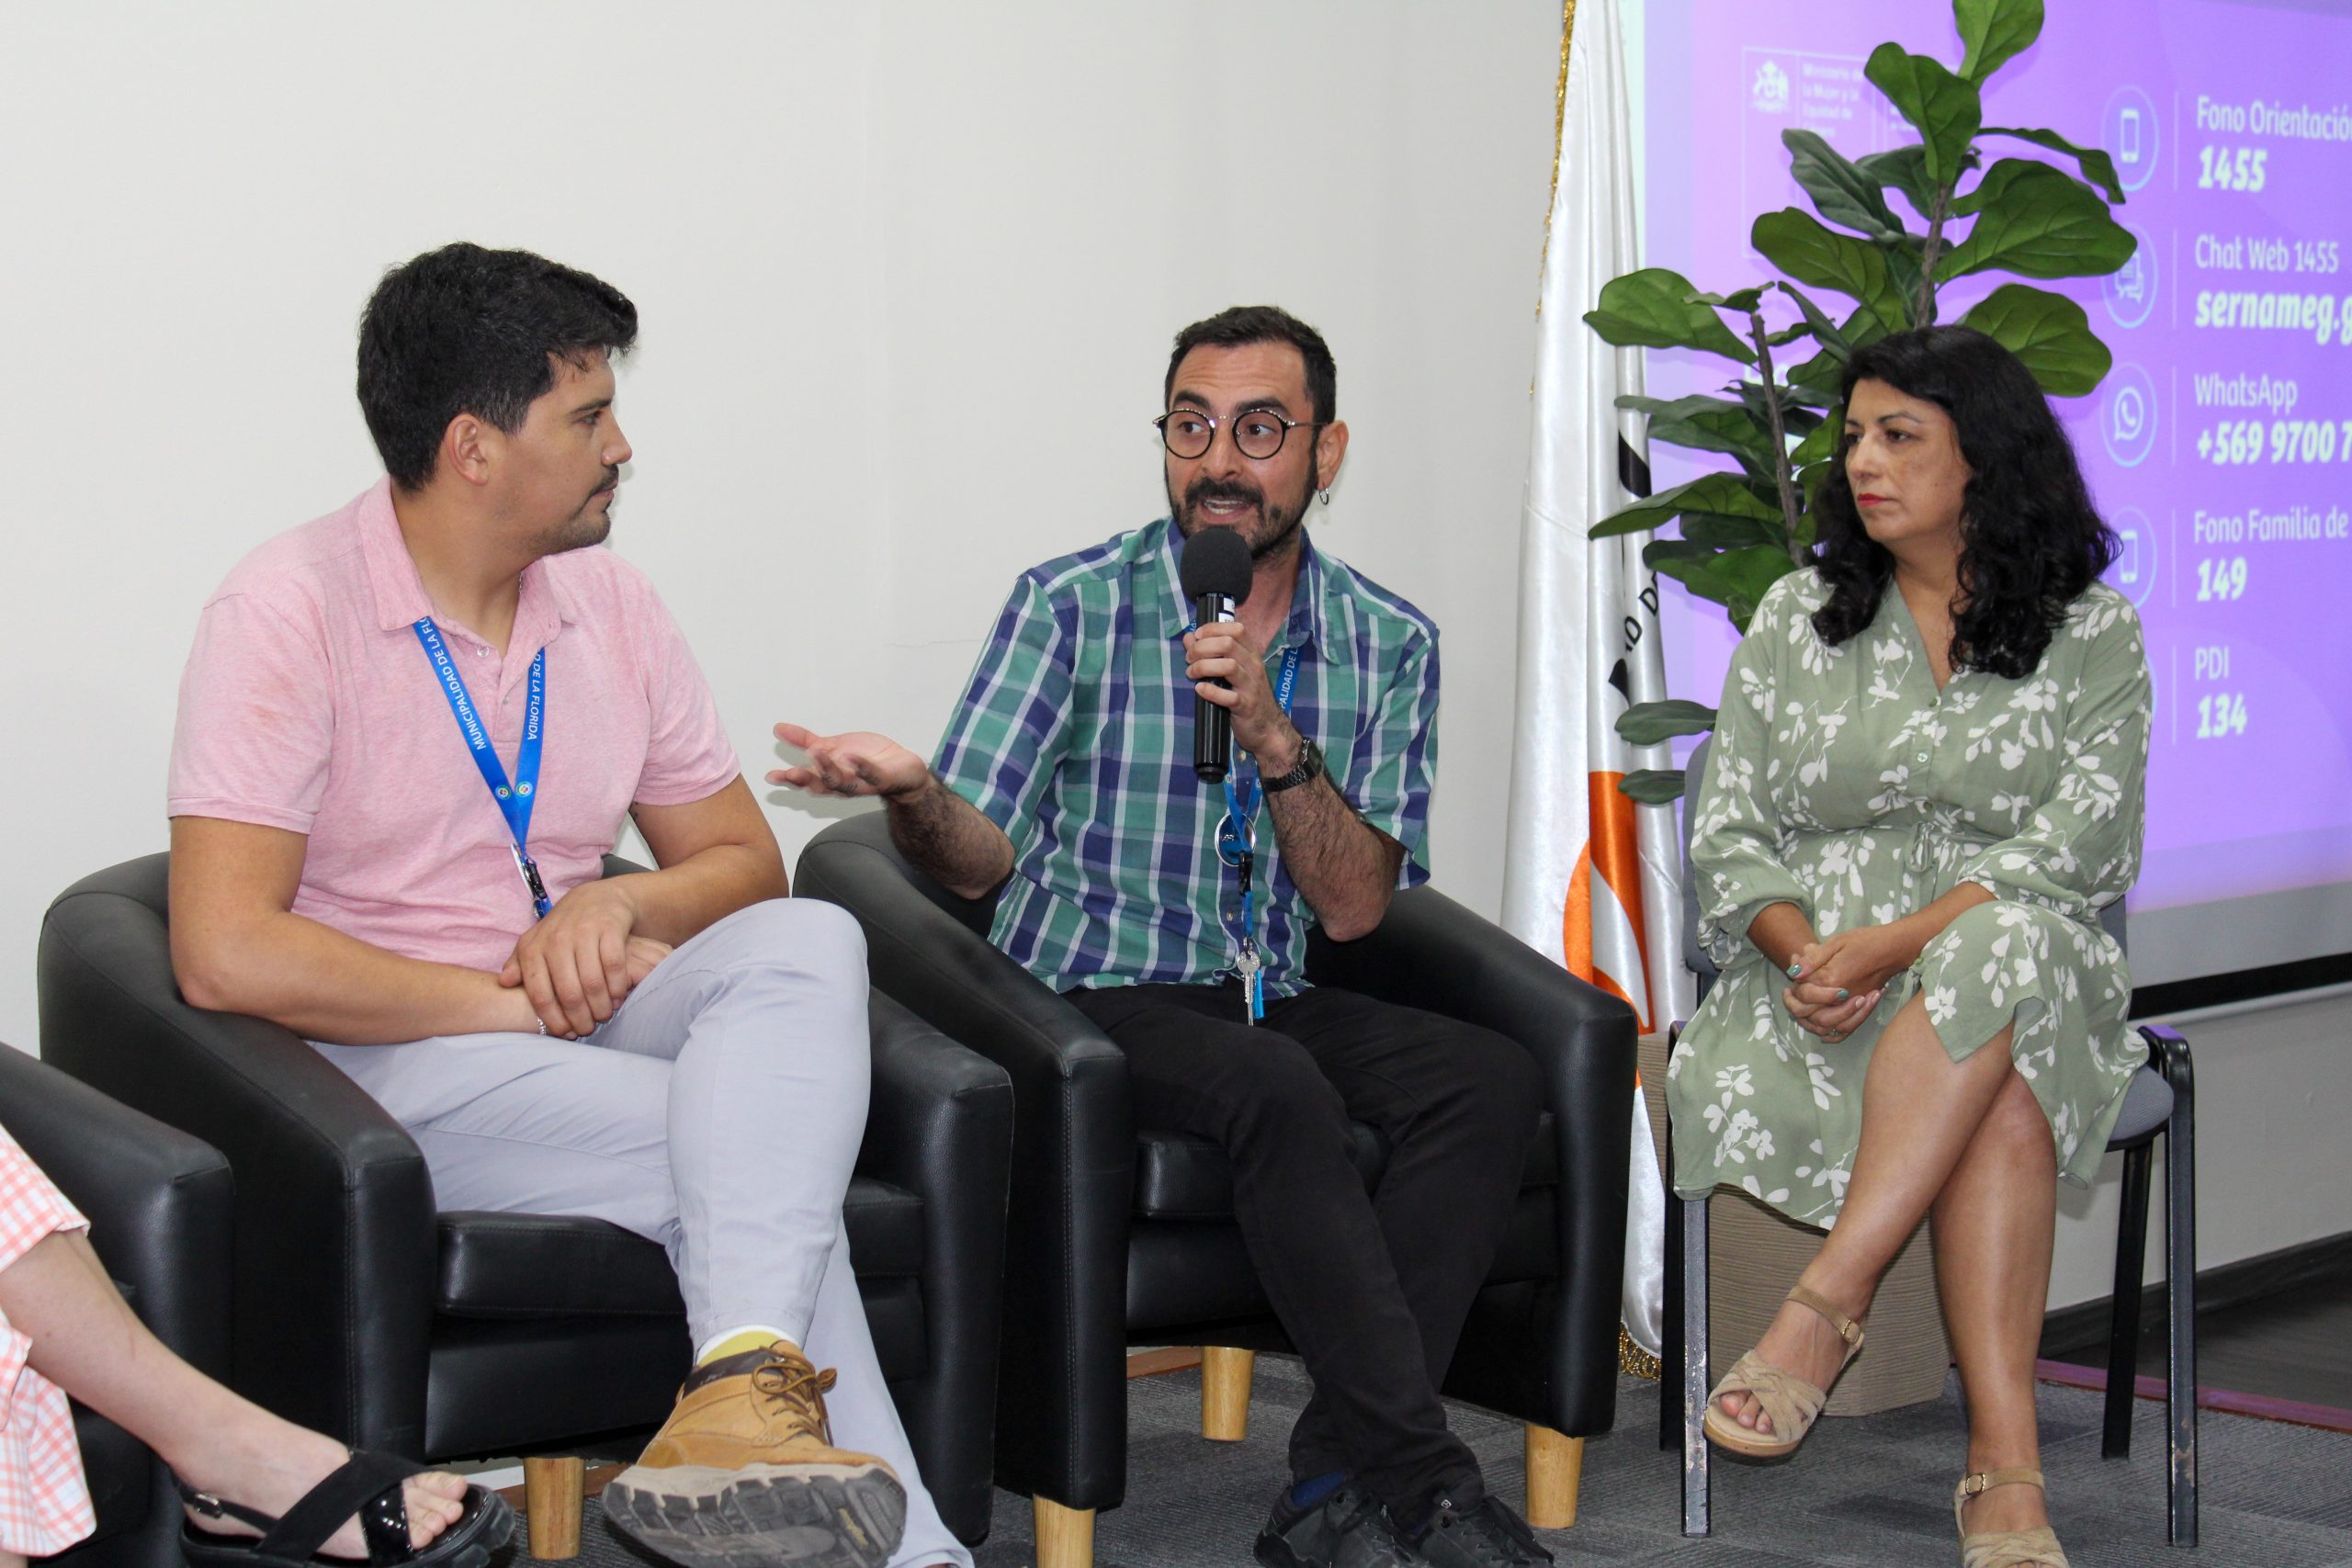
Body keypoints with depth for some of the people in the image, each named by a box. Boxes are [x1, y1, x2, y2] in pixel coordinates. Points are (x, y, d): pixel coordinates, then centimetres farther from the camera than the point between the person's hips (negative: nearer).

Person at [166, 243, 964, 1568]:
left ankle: (746, 1387, -44)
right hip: (386, 1061, -6)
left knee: (809, 943, -27)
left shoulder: (610, 604, 10)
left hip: (586, 1015, 6)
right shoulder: (291, 612, -10)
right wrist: (512, 999, -16)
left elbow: (743, 862, 16)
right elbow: (227, 953, -20)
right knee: (765, 1157, -29)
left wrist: (620, 905, -9)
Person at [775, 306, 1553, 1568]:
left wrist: (1274, 738, -18)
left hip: (1275, 998, 4)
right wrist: (911, 793, -30)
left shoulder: (1389, 645, 6)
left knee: (1490, 1079, -24)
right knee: (1280, 1088, -34)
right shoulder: (1072, 605, -1)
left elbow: (1354, 906, -3)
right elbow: (982, 857, -6)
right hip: (1088, 998, -4)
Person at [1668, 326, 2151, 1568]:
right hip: (1816, 973, 1)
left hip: (2027, 966, -1)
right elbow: (1727, 828, 10)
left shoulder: (2094, 635, 9)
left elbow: (2081, 844, -5)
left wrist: (1895, 946, -19)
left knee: (2002, 948, -40)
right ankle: (2005, 1466, -37)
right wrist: (1800, 949, -13)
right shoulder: (1798, 619, 16)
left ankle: (1827, 1300, -40)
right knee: (2003, 1112, -34)